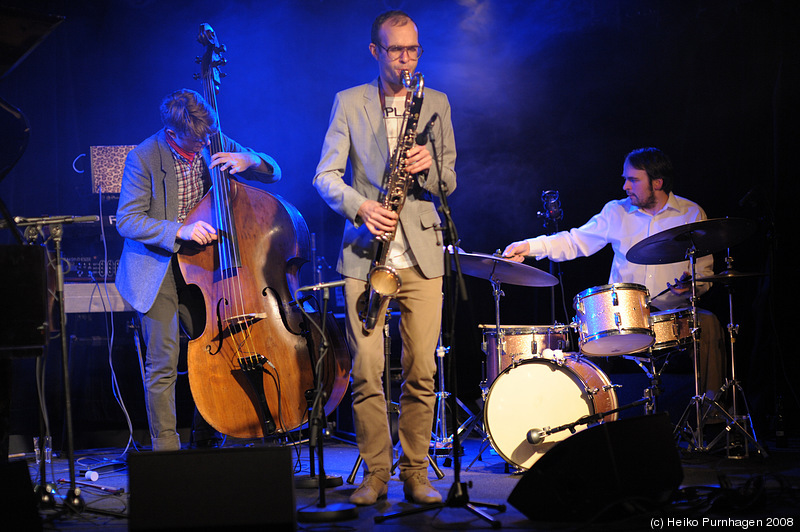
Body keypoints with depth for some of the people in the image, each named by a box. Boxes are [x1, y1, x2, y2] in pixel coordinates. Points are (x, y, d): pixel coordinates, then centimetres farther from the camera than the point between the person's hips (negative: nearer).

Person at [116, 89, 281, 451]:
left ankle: (204, 442, 14)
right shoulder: (143, 158, -13)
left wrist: (249, 160, -18)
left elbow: (272, 173, 5)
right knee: (163, 363, -9)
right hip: (157, 270, -4)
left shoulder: (215, 145, -1)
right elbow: (127, 221, -15)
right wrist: (180, 230, -29)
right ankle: (166, 449, 2)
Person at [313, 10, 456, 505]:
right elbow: (325, 176, 1)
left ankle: (416, 472, 10)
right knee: (367, 370, -4)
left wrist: (429, 167, -11)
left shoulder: (437, 104, 12)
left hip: (422, 252, 1)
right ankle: (375, 473, 7)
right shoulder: (348, 103, 7)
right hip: (366, 251, -1)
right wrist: (360, 206, -17)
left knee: (422, 370, -1)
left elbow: (449, 183, 11)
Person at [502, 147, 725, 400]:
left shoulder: (692, 215, 4)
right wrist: (531, 246, -6)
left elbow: (704, 270, 6)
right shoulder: (616, 212, 8)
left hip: (674, 310, -1)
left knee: (708, 323, -30)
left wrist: (693, 283, -17)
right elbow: (576, 241, 8)